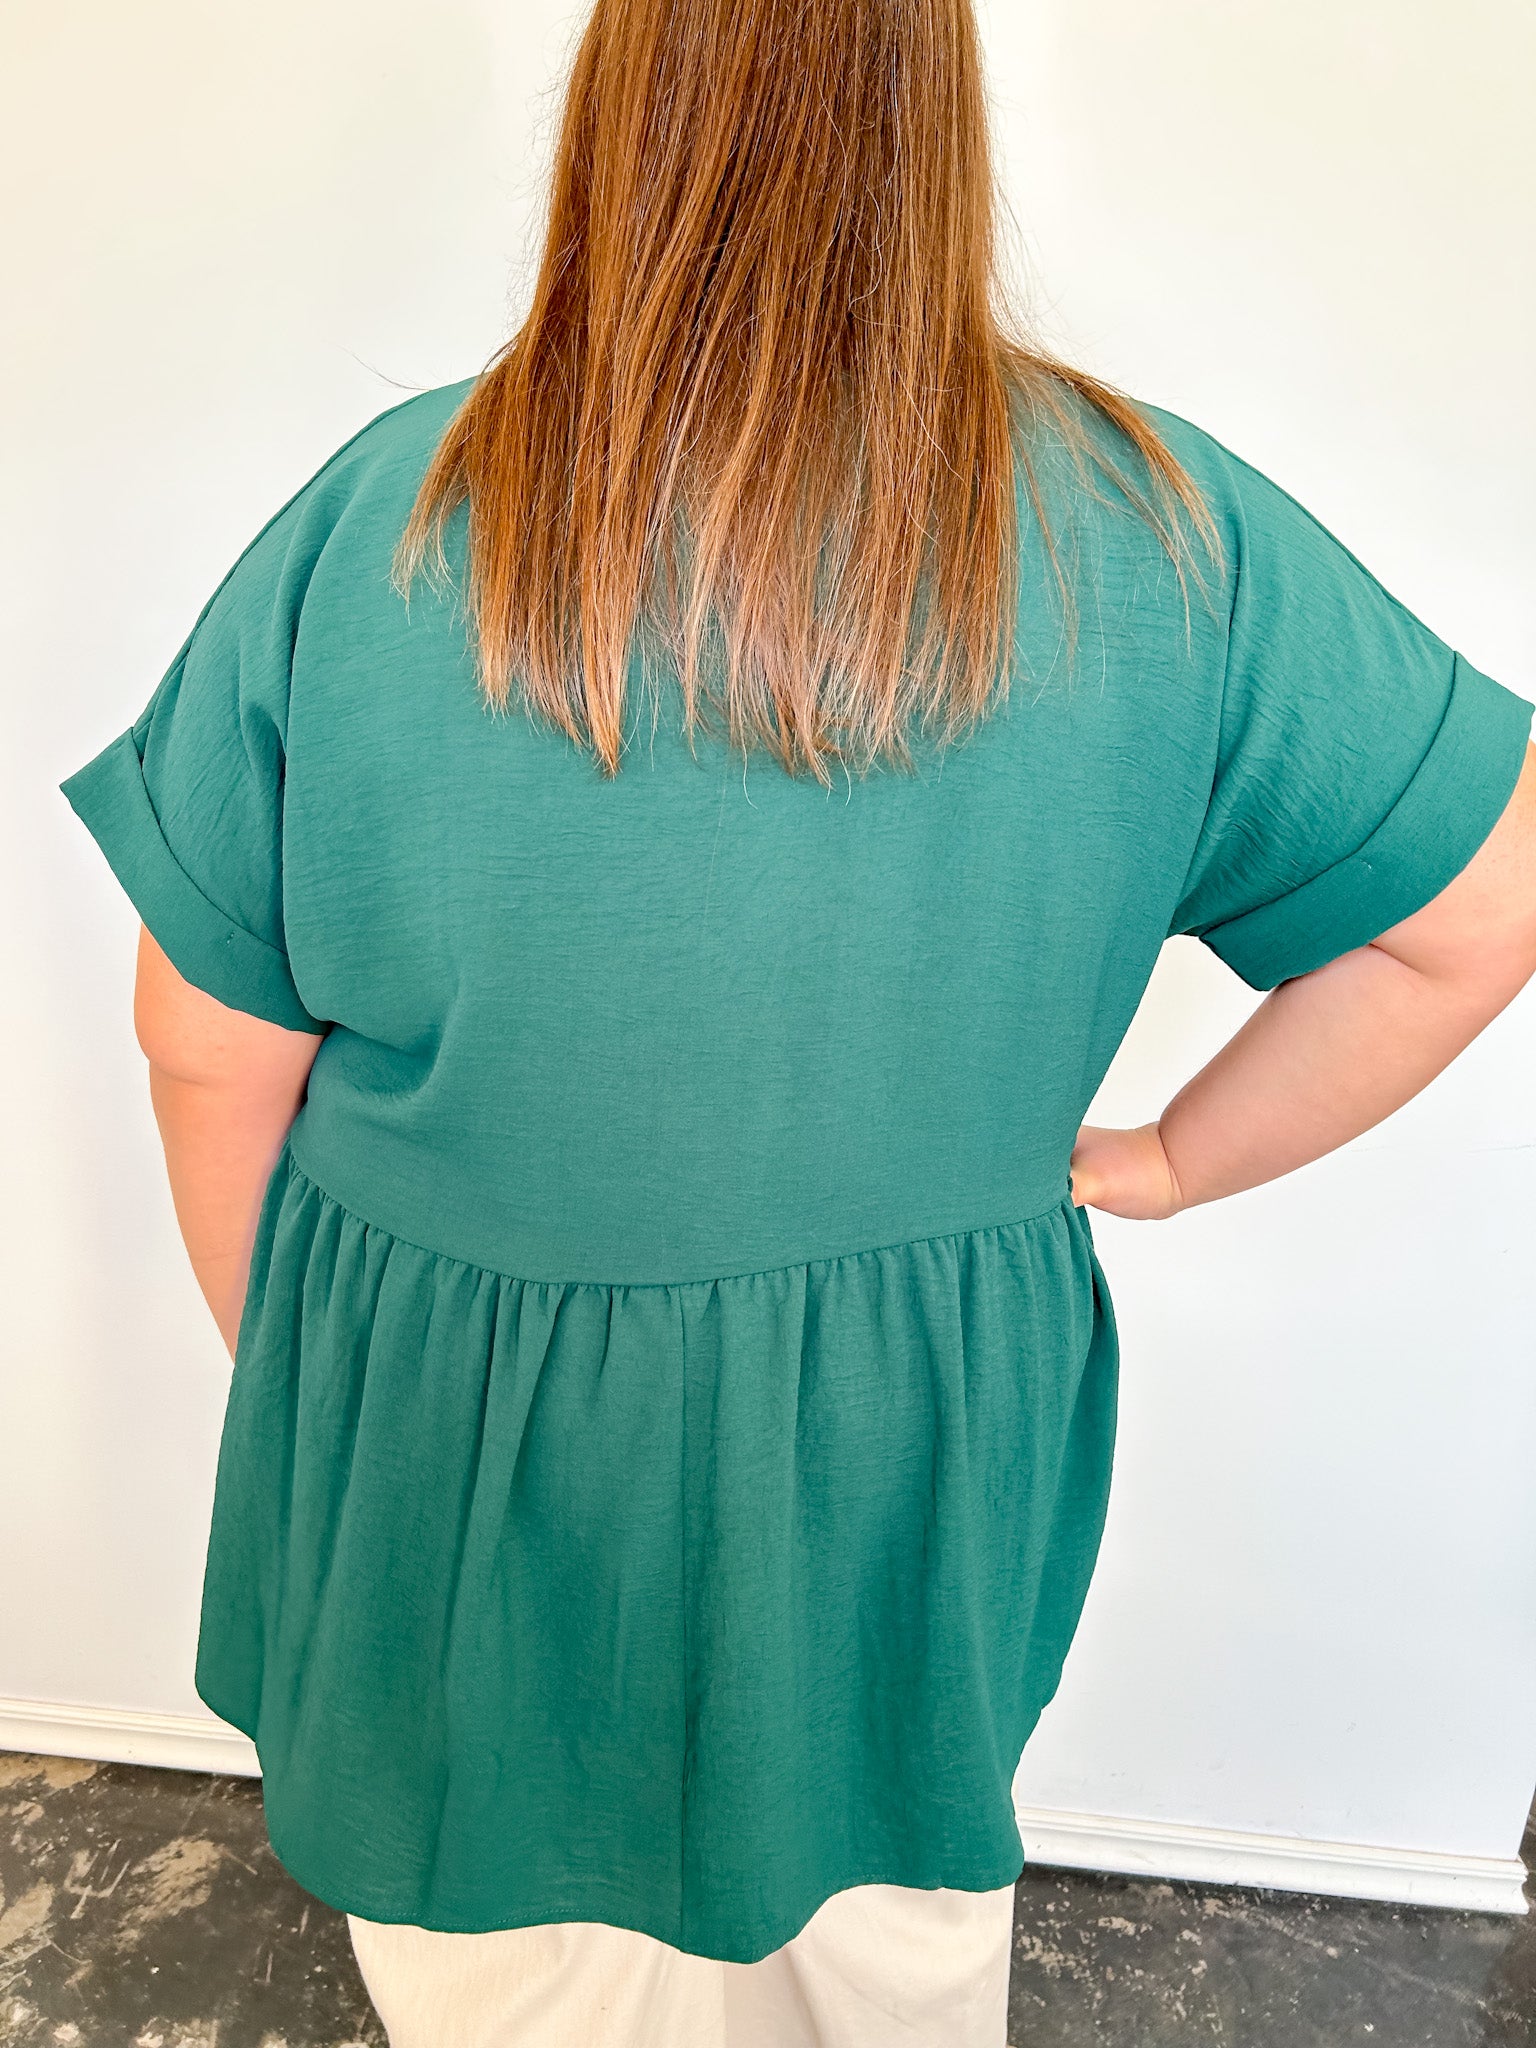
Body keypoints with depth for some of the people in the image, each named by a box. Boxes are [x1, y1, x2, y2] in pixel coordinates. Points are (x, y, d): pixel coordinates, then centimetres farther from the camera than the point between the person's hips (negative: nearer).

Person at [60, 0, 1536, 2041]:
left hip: (457, 1468, 0)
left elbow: (210, 1048, -8)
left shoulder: (375, 525, -15)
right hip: (918, 1472, 2)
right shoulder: (1165, 535, -12)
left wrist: (290, 1372, 8)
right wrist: (1166, 1162, 4)